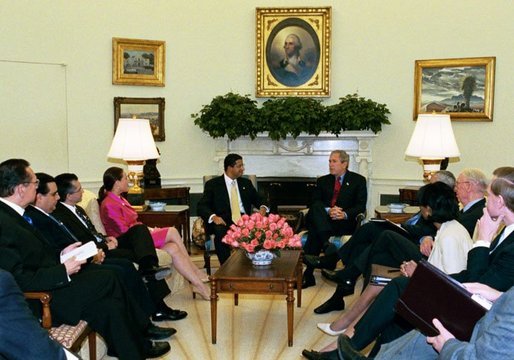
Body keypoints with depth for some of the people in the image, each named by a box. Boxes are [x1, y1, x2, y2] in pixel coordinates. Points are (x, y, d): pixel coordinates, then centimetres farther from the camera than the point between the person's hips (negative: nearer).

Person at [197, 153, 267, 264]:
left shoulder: (246, 183, 21)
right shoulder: (213, 184, 7)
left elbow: (257, 199, 25)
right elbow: (202, 206, 0)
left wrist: (262, 207, 0)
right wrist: (213, 216, -21)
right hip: (224, 222, -3)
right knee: (220, 232, -38)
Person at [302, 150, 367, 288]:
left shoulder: (358, 180, 12)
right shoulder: (323, 181, 20)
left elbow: (361, 206, 1)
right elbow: (314, 202, 6)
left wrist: (345, 214, -18)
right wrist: (328, 210, -16)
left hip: (345, 222, -3)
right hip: (322, 220, 4)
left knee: (314, 231, -34)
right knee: (316, 208, -34)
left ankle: (308, 275, -36)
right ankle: (327, 246, -45)